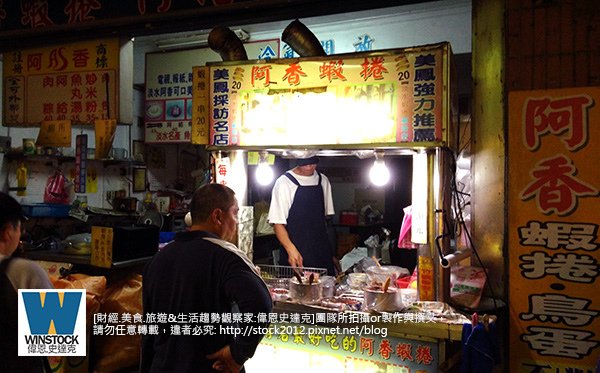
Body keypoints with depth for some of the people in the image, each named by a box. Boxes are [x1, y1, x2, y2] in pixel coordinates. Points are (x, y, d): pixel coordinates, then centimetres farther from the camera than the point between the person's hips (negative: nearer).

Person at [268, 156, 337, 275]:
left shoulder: (323, 181, 9)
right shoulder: (284, 183, -7)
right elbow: (277, 223, -10)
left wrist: (329, 252, 12)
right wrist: (291, 250, -24)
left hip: (322, 252, 4)